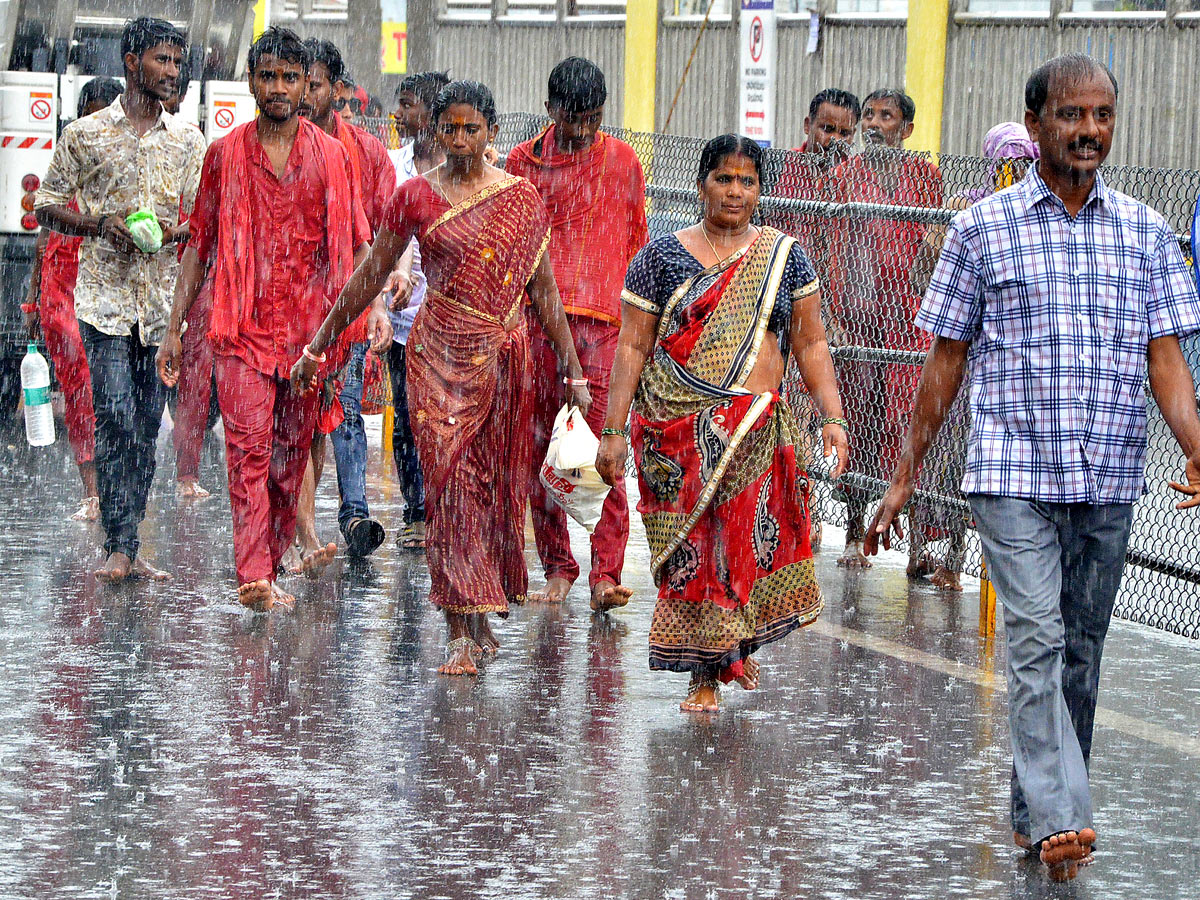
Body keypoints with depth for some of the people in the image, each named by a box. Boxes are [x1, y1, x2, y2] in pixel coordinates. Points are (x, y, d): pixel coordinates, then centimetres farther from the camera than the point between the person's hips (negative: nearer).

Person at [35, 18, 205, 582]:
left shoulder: (188, 141, 11)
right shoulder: (85, 134, 3)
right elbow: (46, 206, 6)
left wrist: (176, 230, -9)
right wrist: (101, 225, -11)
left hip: (162, 297, 3)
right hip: (104, 295, -3)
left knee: (148, 423, 4)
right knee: (115, 418, -12)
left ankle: (128, 547, 10)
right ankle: (118, 548, -11)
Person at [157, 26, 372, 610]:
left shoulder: (330, 156, 6)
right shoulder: (225, 155, 6)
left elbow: (356, 244, 9)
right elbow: (200, 244, 11)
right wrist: (174, 327, 9)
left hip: (308, 328, 1)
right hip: (242, 324, -1)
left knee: (292, 452, 6)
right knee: (249, 447, -13)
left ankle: (274, 566, 16)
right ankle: (253, 578, -19)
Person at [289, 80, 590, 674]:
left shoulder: (520, 199, 4)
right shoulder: (416, 196, 2)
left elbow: (543, 290, 7)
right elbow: (371, 274, 7)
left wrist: (573, 369, 5)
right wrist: (318, 345, 8)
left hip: (501, 358, 1)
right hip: (438, 356, -1)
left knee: (494, 483, 6)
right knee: (450, 484, -8)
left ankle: (481, 618, 21)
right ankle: (463, 632, -7)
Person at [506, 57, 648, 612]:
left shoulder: (622, 161, 8)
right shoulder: (524, 161, 10)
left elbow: (636, 243, 14)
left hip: (602, 321, -2)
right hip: (536, 319, 2)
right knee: (539, 446, 3)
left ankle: (605, 574, -12)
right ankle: (557, 567, 13)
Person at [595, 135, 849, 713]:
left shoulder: (784, 257, 8)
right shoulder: (661, 258, 3)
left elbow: (810, 345, 9)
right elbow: (632, 347, 3)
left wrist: (832, 418, -1)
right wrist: (613, 431, -2)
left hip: (758, 429, 1)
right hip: (677, 429, -1)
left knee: (751, 538, -4)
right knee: (691, 547, -4)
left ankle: (734, 645, 21)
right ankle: (704, 673, 7)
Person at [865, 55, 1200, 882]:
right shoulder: (983, 228, 2)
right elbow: (946, 362, 6)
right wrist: (905, 477, 6)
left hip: (1108, 481, 3)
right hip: (1012, 473, -3)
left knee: (1079, 655, 9)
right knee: (1037, 640, -16)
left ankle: (1035, 811, 22)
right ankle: (1061, 818, -23)